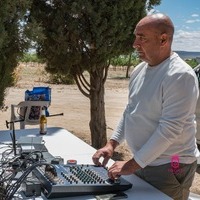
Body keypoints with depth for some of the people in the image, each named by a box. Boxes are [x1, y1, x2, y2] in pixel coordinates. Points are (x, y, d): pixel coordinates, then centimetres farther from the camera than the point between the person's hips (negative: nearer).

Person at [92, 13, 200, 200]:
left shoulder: (180, 76, -21)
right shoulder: (139, 70, 5)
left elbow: (169, 129, -24)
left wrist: (132, 164, -21)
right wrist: (112, 143, 4)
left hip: (170, 168, -7)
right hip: (142, 162, 7)